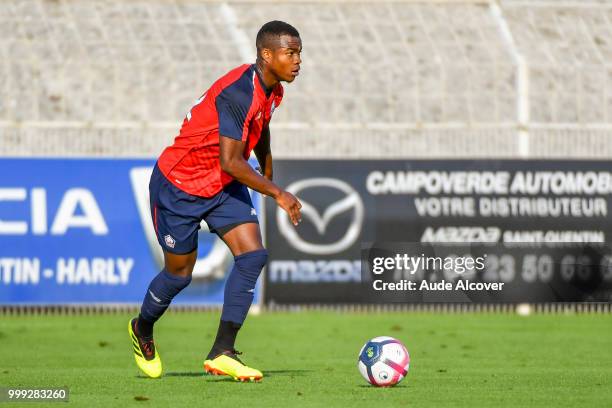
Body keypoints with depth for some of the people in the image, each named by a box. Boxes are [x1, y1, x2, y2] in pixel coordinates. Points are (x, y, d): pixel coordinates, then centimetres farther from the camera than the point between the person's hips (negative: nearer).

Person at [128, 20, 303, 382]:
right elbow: (230, 162, -32)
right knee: (180, 273, 5)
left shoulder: (273, 91, -1)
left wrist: (270, 180, 28)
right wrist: (277, 194, -28)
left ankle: (222, 353, -9)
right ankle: (143, 330, 36)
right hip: (179, 185, -8)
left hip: (223, 187, 8)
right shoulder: (239, 92, -30)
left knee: (253, 255, -12)